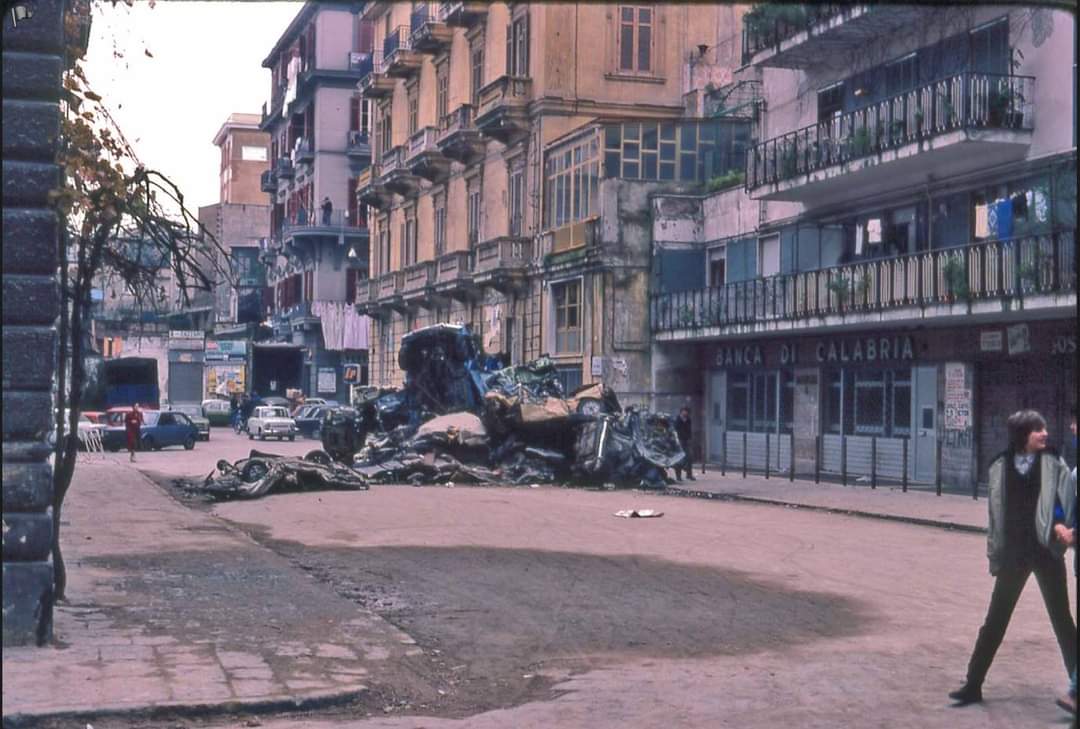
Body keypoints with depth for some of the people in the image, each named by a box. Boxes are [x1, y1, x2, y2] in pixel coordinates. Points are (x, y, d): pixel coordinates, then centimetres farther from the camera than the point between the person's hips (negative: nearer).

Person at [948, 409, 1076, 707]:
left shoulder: (1053, 464, -2)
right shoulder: (1000, 467, 3)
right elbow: (996, 512, 7)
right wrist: (995, 554, 7)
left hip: (1046, 552, -2)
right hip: (1014, 553, 2)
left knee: (1062, 621, 6)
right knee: (995, 621, 6)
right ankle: (973, 685, 13)